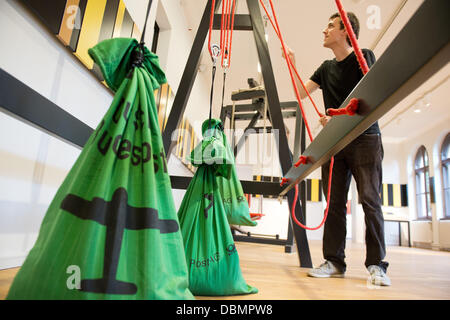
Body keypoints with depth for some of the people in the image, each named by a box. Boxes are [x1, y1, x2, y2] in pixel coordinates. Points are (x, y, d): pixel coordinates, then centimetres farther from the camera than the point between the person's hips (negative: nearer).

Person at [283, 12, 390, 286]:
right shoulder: (326, 69, 19)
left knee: (370, 201, -7)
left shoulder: (364, 57, 3)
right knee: (335, 203, 1)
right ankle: (335, 262, 7)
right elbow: (301, 93, 13)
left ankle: (376, 265, 0)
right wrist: (292, 64, 9)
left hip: (365, 139, -4)